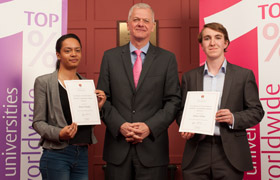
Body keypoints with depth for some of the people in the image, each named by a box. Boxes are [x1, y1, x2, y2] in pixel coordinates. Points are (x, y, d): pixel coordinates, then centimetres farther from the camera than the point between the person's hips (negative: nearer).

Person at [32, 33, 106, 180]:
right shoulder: (44, 82, -2)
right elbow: (38, 122, -4)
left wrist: (98, 107, -2)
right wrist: (59, 133, -21)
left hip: (82, 154, 5)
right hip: (56, 154, -4)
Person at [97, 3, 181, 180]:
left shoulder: (167, 58, 4)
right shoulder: (110, 57, 6)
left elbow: (173, 100, 0)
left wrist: (150, 126, -12)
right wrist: (120, 125, -10)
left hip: (152, 149, -1)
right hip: (118, 147, 1)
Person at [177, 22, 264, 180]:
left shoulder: (244, 75, 5)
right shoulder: (190, 77, 11)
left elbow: (256, 111, 4)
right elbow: (182, 110, 14)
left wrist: (234, 118, -14)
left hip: (230, 156, -1)